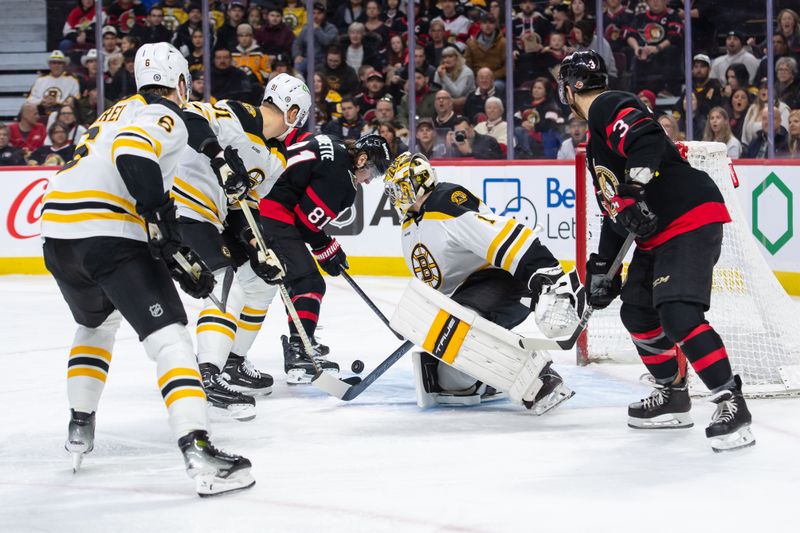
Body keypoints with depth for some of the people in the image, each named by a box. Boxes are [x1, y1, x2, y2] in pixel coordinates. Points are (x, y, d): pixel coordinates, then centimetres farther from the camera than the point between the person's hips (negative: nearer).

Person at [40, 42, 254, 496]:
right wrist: (162, 221, -22)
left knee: (96, 322, 34)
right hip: (108, 236, -8)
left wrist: (176, 254, 32)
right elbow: (132, 155, -22)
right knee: (169, 336, -12)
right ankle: (198, 452, -26)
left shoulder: (119, 113, 27)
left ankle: (80, 431, 37)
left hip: (57, 230, 9)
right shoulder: (166, 117, -1)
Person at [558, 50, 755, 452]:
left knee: (679, 315, -21)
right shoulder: (596, 141, 24)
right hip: (657, 233, 11)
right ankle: (673, 396, 26)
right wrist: (602, 265, 25)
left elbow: (647, 144, -29)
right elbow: (614, 208, 27)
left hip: (692, 218, -11)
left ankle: (731, 404, -20)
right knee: (637, 311, 16)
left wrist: (635, 193, -35)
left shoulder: (611, 107, -8)